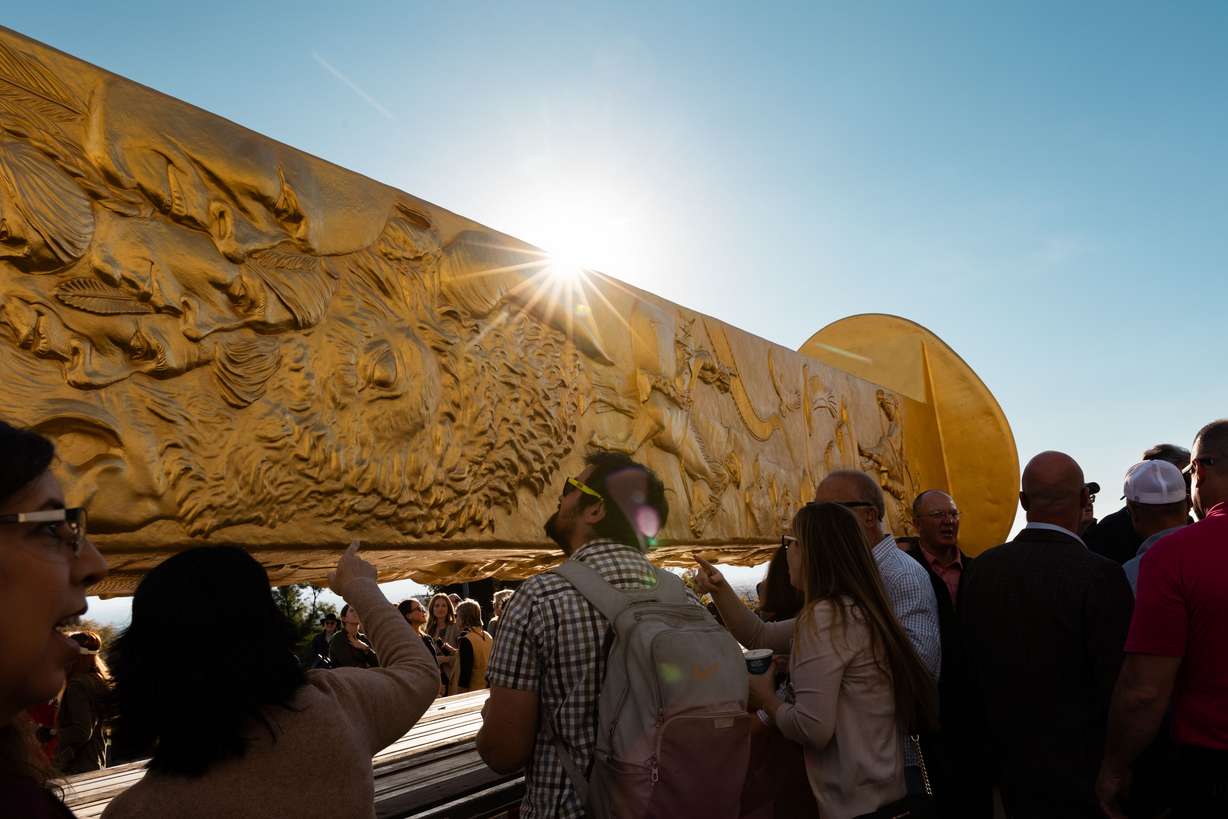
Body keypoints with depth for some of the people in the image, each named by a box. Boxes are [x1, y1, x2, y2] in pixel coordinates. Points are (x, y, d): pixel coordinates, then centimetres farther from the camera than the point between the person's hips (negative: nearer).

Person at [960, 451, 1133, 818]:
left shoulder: (980, 569, -5)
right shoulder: (1100, 576, -21)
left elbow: (969, 668, 3)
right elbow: (1120, 687, -19)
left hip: (1005, 761, 5)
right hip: (1079, 772, -5)